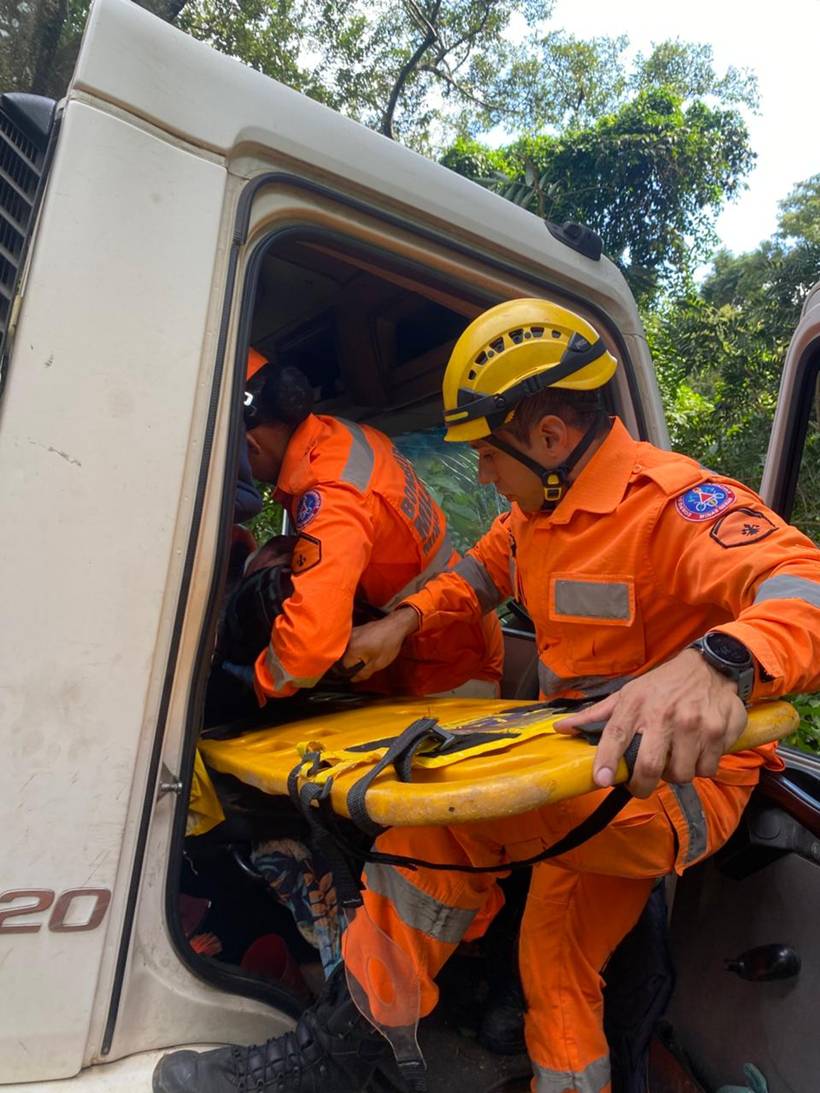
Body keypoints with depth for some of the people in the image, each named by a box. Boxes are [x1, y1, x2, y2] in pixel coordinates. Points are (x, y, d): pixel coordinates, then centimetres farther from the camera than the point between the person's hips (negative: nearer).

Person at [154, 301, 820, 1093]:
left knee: (450, 805, -27)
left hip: (687, 783, -8)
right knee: (561, 976, 12)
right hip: (589, 768, 8)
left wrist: (719, 662, -57)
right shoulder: (541, 507, 6)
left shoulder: (671, 502, -22)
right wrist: (407, 619, 7)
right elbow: (484, 569, 23)